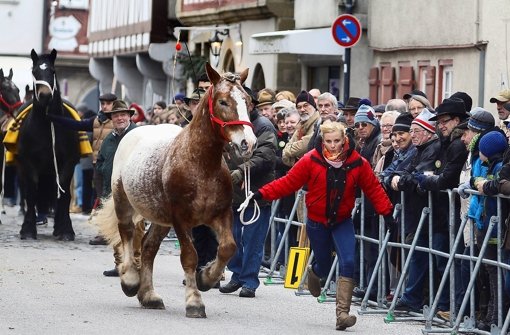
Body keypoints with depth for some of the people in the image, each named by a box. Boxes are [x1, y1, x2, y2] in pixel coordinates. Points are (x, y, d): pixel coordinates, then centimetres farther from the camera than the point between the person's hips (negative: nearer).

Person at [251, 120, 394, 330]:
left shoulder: (358, 163, -10)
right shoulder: (311, 160, -14)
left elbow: (374, 188, -2)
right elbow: (288, 182, -13)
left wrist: (386, 212, -7)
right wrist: (263, 194, -20)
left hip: (342, 221, 1)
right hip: (317, 222, -1)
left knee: (348, 263, -16)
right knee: (324, 266, 11)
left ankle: (342, 313, -11)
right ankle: (313, 272, 52)